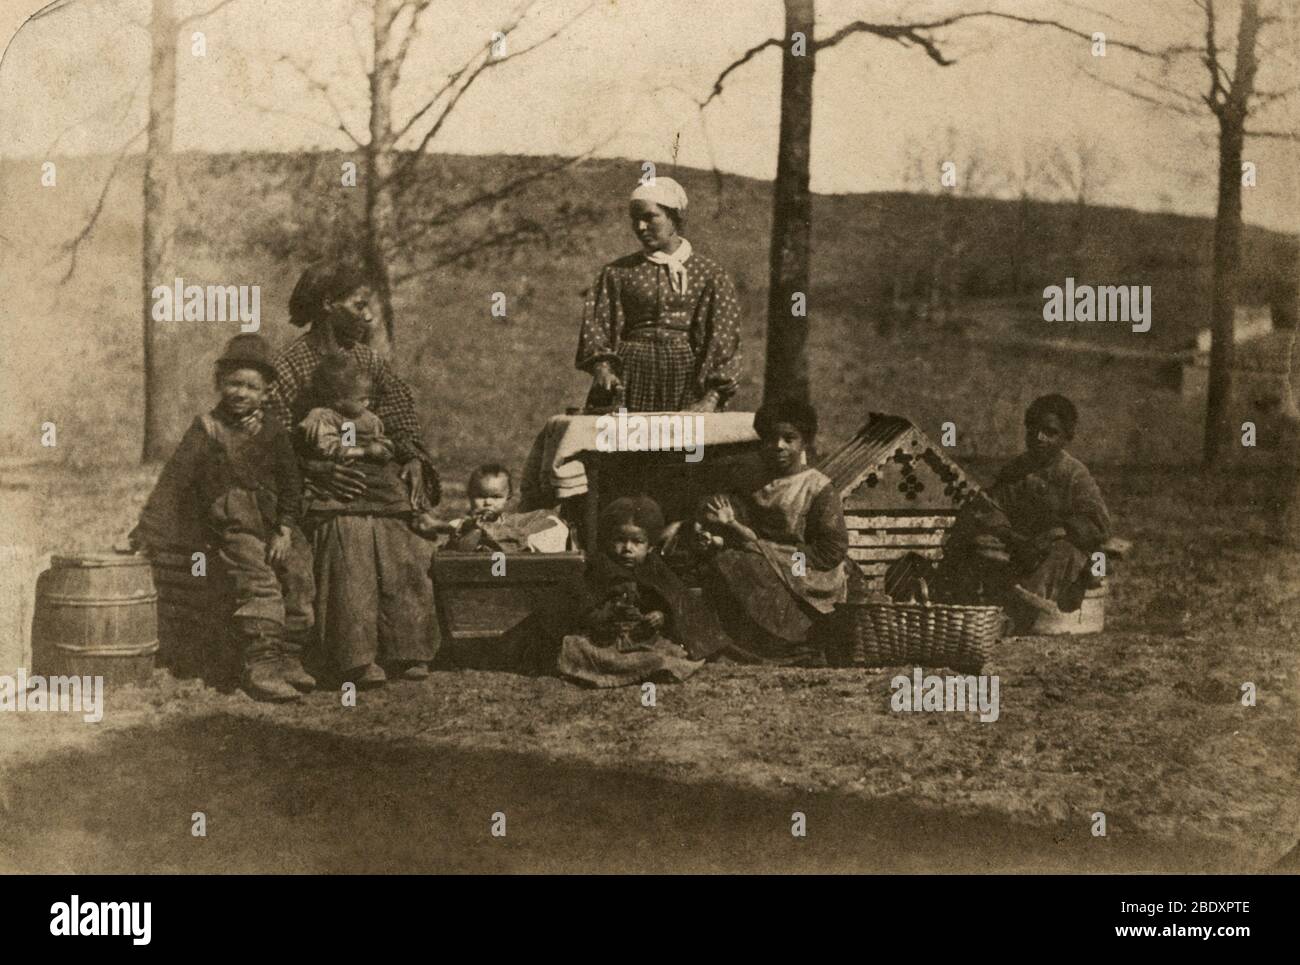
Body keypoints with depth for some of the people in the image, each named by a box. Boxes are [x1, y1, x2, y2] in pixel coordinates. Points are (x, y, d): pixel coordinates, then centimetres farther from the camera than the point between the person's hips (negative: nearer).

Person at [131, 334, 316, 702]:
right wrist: (152, 530, -6)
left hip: (273, 523, 4)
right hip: (232, 525, -4)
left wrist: (284, 530, -2)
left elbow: (290, 483, 11)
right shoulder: (207, 430, 4)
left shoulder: (273, 433, 12)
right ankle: (260, 666, -23)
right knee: (259, 584, -21)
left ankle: (288, 658, -2)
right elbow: (174, 479, 0)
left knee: (299, 575, -11)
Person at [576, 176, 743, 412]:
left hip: (686, 378, -1)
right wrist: (602, 366, -18)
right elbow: (596, 323, 3)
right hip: (630, 377, 1)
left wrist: (711, 399, -13)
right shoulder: (617, 273, 12)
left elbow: (722, 340, -1)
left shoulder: (709, 275, 6)